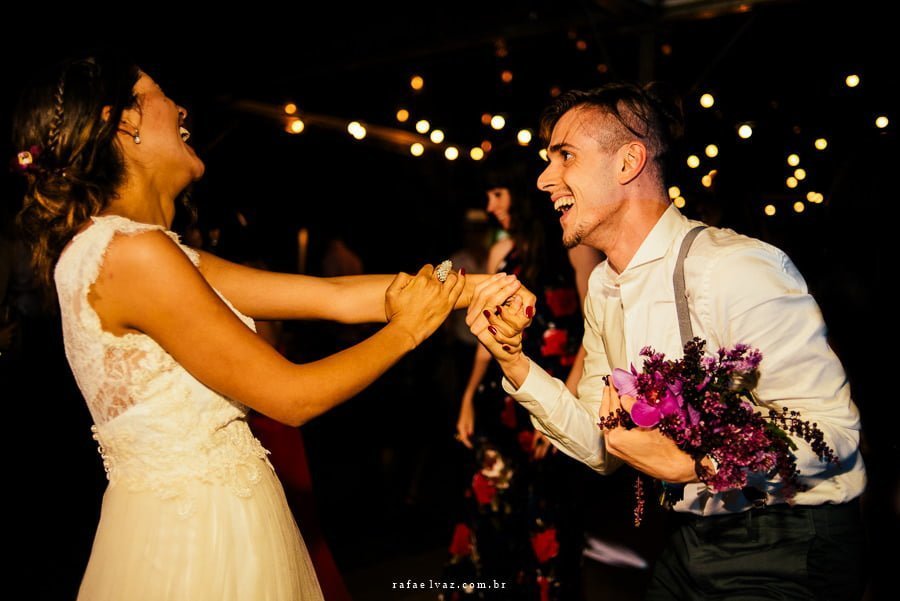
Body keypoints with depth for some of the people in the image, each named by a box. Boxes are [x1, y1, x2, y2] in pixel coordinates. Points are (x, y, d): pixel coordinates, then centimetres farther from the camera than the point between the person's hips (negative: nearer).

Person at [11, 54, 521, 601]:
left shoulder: (164, 256, 6)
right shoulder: (131, 253, -22)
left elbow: (335, 296, 1)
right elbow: (292, 397, -20)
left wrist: (481, 284, 0)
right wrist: (406, 329, -7)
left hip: (201, 518, 8)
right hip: (194, 538, -8)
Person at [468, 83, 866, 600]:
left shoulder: (737, 270, -24)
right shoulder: (602, 290, 1)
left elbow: (831, 430, -23)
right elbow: (605, 450, 2)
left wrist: (692, 463, -32)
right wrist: (514, 362, -9)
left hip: (788, 555, -7)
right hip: (693, 539, 7)